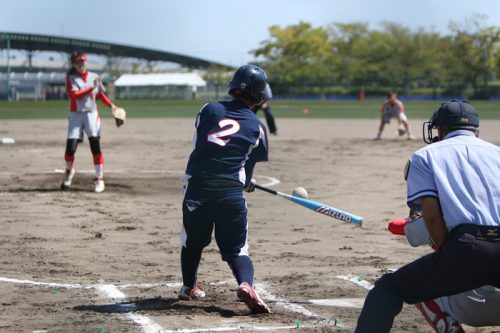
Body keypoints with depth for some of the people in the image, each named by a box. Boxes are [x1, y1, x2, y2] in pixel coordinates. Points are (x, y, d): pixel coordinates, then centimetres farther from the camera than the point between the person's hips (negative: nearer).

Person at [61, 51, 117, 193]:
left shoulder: (94, 77, 7)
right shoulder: (71, 78, -2)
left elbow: (100, 94, 20)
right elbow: (73, 94, -19)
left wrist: (111, 105, 6)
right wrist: (91, 88, -24)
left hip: (91, 114, 2)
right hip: (76, 115, -1)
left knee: (95, 146, -9)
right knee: (70, 148, -6)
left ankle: (100, 179, -5)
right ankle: (69, 171, 25)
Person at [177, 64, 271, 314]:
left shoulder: (209, 110, 10)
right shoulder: (256, 126, 7)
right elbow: (250, 163, 11)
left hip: (197, 188, 2)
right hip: (231, 193, -1)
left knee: (193, 240, 23)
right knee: (237, 248, 5)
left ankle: (189, 286, 34)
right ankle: (246, 284, -20)